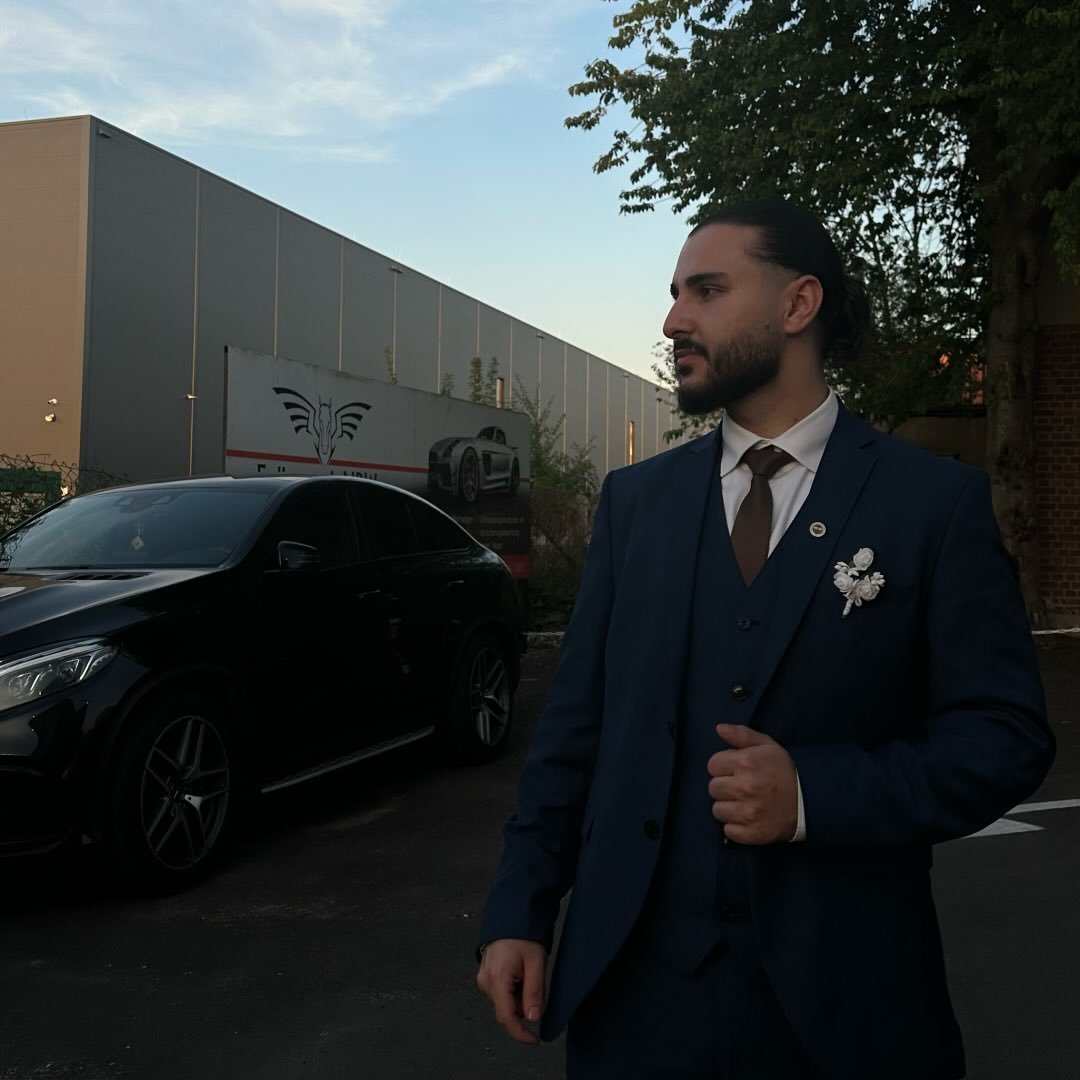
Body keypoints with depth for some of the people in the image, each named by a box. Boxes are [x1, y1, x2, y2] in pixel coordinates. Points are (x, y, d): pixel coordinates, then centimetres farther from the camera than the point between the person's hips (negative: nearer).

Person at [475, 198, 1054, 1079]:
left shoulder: (936, 500, -4)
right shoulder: (634, 497, 5)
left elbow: (1006, 735, -5)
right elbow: (575, 719, 5)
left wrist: (817, 794, -18)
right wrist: (519, 911, 1)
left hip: (838, 996, -2)